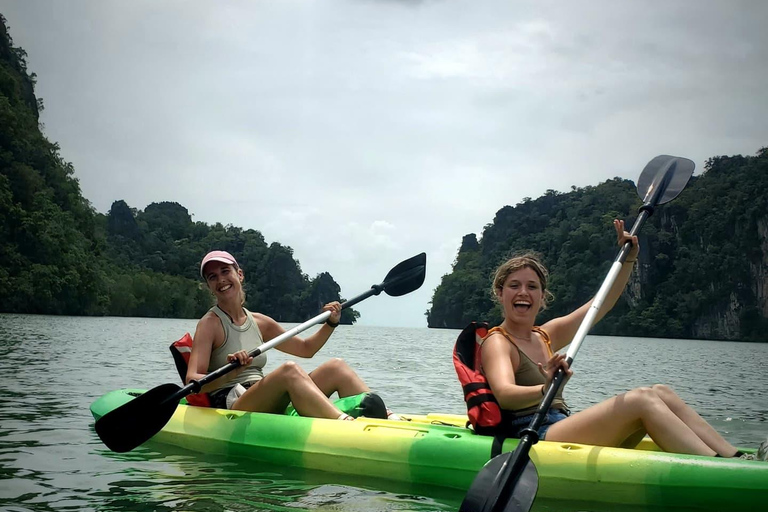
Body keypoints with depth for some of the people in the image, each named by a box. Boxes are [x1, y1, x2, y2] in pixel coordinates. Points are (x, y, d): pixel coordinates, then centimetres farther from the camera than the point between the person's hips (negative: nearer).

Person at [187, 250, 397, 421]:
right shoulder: (210, 324, -2)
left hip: (269, 405, 7)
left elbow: (306, 348, 28)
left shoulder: (259, 322, 17)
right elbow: (192, 381, -14)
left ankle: (386, 417, -27)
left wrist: (331, 323, 11)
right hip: (230, 408, -7)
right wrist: (228, 375, -32)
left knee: (336, 367, -8)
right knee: (289, 370, -33)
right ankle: (347, 424, -53)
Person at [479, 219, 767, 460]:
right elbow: (504, 394, -27)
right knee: (641, 399, -22)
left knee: (661, 393, -5)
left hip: (562, 433, 9)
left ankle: (738, 459, -14)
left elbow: (602, 304, 22)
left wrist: (629, 259, 10)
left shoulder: (546, 335, 20)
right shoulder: (497, 342, -5)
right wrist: (546, 390, -47)